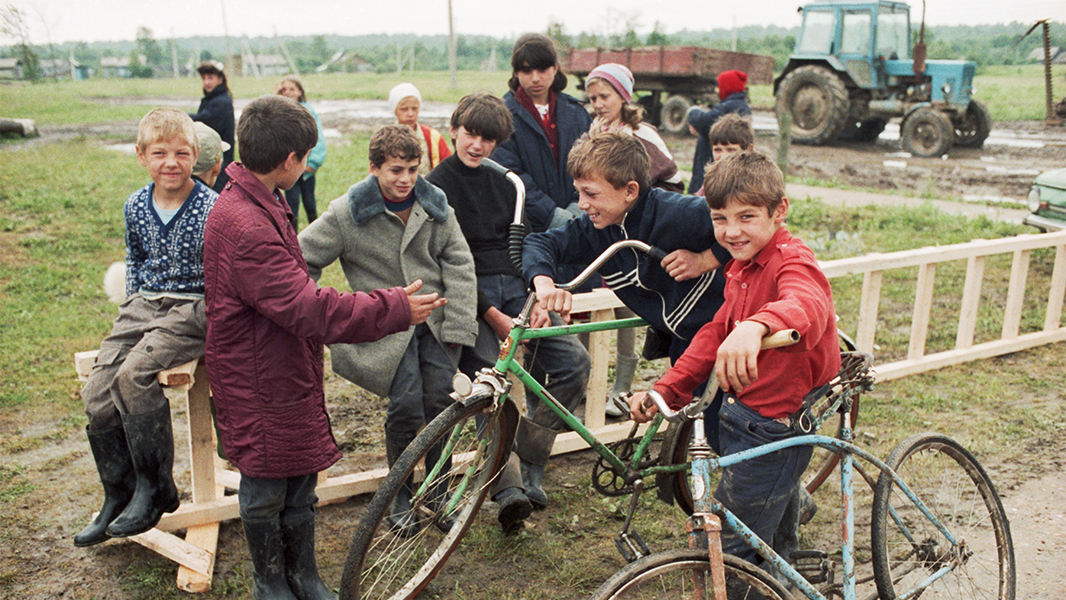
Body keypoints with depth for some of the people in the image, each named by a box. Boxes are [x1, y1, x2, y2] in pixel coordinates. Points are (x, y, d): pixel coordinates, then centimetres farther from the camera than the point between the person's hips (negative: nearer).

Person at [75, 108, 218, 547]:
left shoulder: (212, 208, -10)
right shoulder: (135, 206, 8)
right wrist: (132, 306, 14)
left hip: (194, 307, -6)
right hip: (144, 304, 6)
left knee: (135, 374, -29)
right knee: (97, 393, -10)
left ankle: (156, 489, -13)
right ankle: (118, 497, 7)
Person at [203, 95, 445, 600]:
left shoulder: (258, 205, 9)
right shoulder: (244, 226, -27)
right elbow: (308, 309, -31)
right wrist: (396, 309, -25)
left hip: (288, 368, 10)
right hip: (259, 382, -10)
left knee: (301, 479, 19)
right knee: (266, 490, 10)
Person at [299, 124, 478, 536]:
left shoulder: (435, 206, 6)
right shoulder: (347, 213, -3)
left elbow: (459, 265, 7)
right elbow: (302, 261, 2)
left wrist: (458, 325, -1)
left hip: (435, 317, 3)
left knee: (440, 402, -7)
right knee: (406, 406, -15)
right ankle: (400, 497, 9)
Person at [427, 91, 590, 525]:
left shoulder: (503, 183, 15)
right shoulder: (437, 187, -1)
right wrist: (492, 315, -16)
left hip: (513, 286, 5)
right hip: (468, 295, -5)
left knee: (574, 361, -12)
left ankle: (528, 463, -3)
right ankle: (508, 488, -19)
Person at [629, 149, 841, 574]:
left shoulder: (792, 261, -22)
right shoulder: (742, 268, 7)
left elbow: (807, 307, -45)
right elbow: (715, 334, 9)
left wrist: (756, 326, -67)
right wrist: (663, 390, 0)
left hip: (773, 429, -9)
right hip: (743, 414, 9)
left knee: (724, 550, -2)